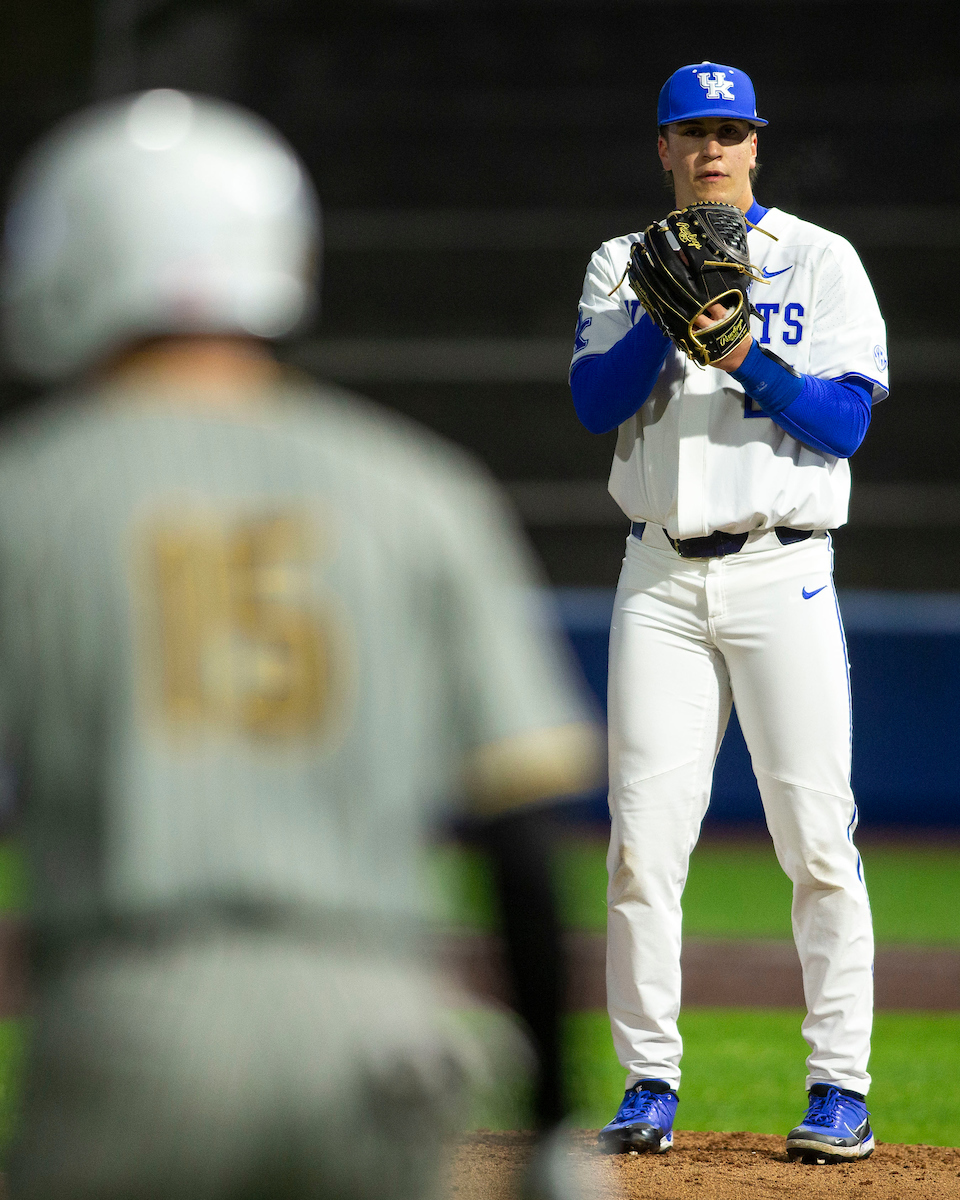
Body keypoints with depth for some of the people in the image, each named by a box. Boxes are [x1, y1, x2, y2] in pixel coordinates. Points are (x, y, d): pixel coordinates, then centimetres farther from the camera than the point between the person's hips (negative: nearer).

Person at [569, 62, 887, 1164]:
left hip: (781, 572, -2)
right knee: (643, 836, -2)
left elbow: (845, 420, -6)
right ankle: (649, 1085, 4)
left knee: (815, 835, -7)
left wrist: (748, 352, -20)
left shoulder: (821, 261, 5)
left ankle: (839, 1088, -3)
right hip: (661, 578, 2)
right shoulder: (624, 267, 13)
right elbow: (595, 400, -3)